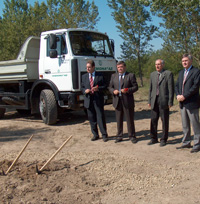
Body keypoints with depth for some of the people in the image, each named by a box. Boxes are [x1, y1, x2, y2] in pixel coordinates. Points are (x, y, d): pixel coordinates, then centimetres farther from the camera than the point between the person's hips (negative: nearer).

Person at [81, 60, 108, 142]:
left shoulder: (100, 76, 3)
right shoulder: (84, 76, 14)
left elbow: (105, 86, 2)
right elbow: (82, 87, 14)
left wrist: (98, 88, -17)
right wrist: (85, 91, -8)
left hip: (98, 100, -3)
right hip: (88, 100, 4)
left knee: (101, 118, -3)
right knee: (91, 118, 8)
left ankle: (104, 135, 7)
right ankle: (95, 135, 19)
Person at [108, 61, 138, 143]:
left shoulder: (131, 75, 2)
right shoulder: (113, 76, 14)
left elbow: (135, 87, -2)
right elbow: (110, 87, 14)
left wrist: (128, 90, -19)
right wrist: (113, 91, -7)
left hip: (128, 101, -3)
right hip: (117, 101, 3)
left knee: (130, 120, 3)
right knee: (119, 120, 9)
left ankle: (132, 136, 15)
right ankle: (119, 136, 20)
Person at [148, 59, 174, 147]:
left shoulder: (168, 74, -3)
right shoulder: (152, 74, 13)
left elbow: (171, 89, -6)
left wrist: (170, 102, -11)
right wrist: (149, 100, 10)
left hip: (164, 101, -5)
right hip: (154, 101, 5)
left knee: (164, 121, 3)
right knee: (153, 120, 7)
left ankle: (163, 139, 14)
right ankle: (153, 138, 18)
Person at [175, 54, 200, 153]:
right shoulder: (181, 72, 16)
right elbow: (177, 85, 15)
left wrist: (184, 96, -18)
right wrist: (178, 95, -4)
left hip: (192, 103, -7)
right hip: (183, 103, 7)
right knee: (185, 125, 14)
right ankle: (186, 143, 25)